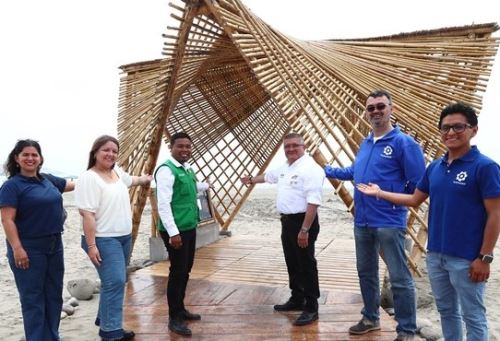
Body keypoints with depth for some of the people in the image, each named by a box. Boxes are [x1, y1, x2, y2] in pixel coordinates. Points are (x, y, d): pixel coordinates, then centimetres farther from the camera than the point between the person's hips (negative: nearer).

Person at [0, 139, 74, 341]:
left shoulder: (48, 180, 9)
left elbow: (73, 184, 26)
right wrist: (17, 248, -22)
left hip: (54, 245, 7)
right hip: (29, 249, -7)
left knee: (54, 295, 14)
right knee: (33, 298, 2)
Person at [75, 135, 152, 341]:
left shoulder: (117, 171, 8)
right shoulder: (89, 178, -16)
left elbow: (130, 180, 33)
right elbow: (87, 214, -21)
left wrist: (145, 179, 51)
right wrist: (91, 245, -24)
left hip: (124, 237, 9)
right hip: (104, 240, -9)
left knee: (115, 282, 15)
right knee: (114, 282, -12)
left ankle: (106, 322, 30)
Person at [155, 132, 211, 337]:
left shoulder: (187, 169, 10)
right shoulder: (166, 170, -16)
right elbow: (163, 204, -22)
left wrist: (206, 185, 48)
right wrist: (173, 232, -25)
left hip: (189, 228, 9)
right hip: (176, 230, -9)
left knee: (186, 270, 17)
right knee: (177, 271, -1)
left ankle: (180, 309, 33)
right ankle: (174, 318, 13)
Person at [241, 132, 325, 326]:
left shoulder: (310, 168, -17)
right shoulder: (285, 167, 13)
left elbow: (313, 202, -24)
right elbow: (268, 176, 35)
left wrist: (305, 230, -27)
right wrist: (252, 180, 51)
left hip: (303, 222, -9)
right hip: (287, 221, 10)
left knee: (306, 265, -2)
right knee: (292, 264, 18)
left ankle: (311, 308, 9)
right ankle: (297, 299, 32)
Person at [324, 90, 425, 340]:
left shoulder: (403, 143, -9)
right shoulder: (365, 144, 13)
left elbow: (418, 184, -12)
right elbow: (354, 172, 30)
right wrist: (327, 170, 30)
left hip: (389, 223, -7)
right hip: (362, 222, 8)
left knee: (399, 279, 1)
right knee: (366, 272, 18)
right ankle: (370, 318, 36)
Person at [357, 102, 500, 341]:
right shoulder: (435, 167, 7)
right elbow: (415, 199, 16)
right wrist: (379, 193, 14)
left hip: (466, 258, -6)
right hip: (435, 254, 6)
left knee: (472, 317, 9)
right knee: (446, 311, 19)